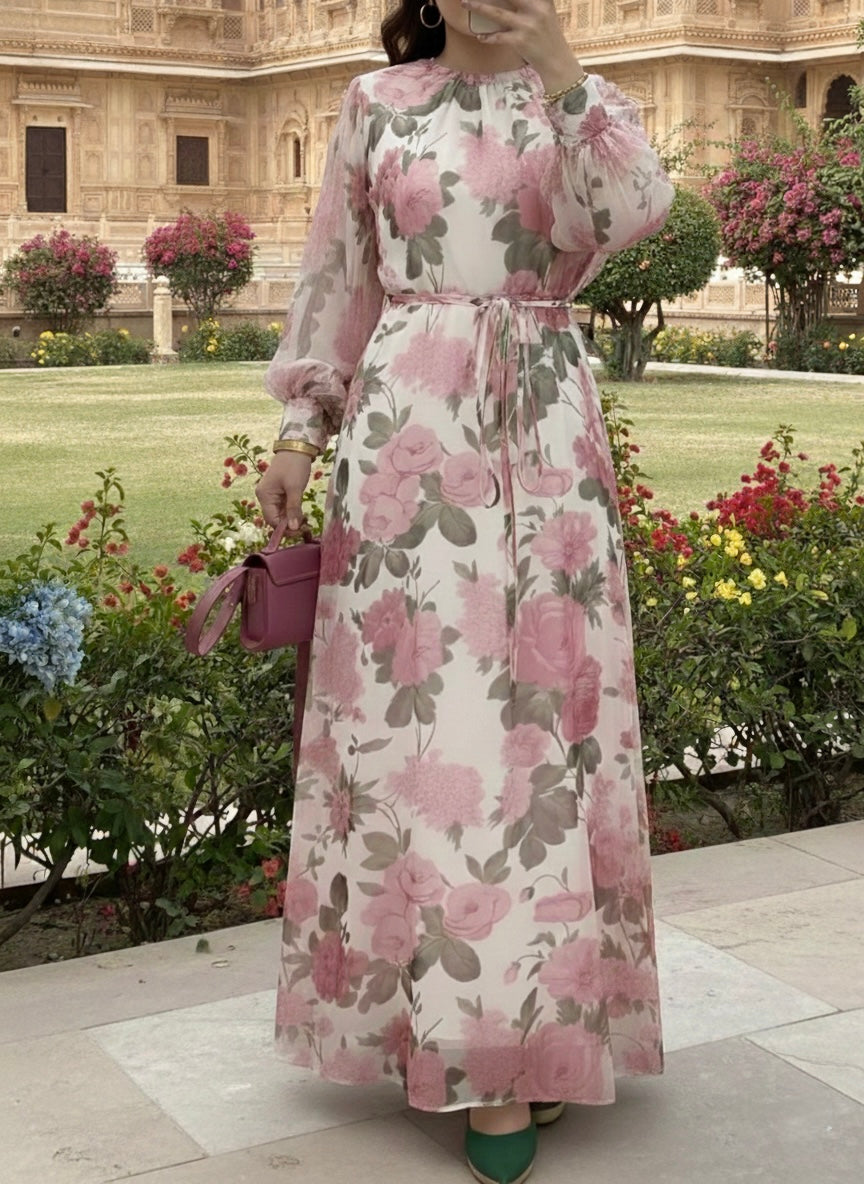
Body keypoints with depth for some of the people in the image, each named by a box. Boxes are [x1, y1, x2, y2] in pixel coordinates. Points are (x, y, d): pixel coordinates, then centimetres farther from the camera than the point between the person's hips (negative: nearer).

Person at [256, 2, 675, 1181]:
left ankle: (514, 1038, 2)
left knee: (534, 708, -4)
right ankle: (415, 996, 15)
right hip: (404, 429, 1)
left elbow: (633, 214, -10)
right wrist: (301, 426, 5)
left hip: (541, 435, 0)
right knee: (403, 703, 0)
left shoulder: (581, 100, 10)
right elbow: (337, 278, 12)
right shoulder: (374, 104, 11)